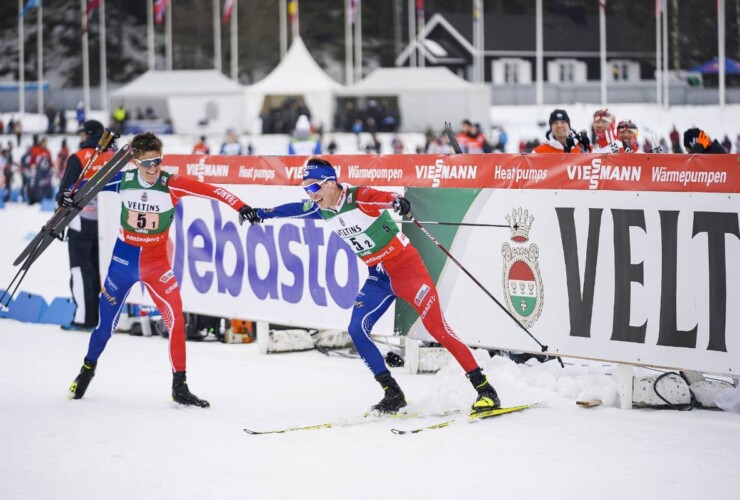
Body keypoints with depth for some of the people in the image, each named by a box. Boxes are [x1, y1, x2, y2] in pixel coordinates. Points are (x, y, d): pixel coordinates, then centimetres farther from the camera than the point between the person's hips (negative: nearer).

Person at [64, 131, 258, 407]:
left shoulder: (171, 185, -17)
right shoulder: (123, 180, -9)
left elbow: (208, 190, -28)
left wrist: (240, 206, -38)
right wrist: (71, 195, -4)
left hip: (157, 262, -1)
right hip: (123, 259, 1)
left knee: (175, 319, -14)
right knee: (106, 320, 11)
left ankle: (179, 386, -4)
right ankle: (88, 368, 39)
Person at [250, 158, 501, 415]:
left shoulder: (358, 197, -21)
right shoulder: (322, 209, 1)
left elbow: (386, 198, -40)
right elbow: (293, 209, 21)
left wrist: (398, 202, -63)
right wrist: (260, 214, 32)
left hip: (405, 266, -8)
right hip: (378, 276, 8)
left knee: (439, 330, -13)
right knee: (356, 330, -6)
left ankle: (484, 389, -9)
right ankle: (393, 394, 3)